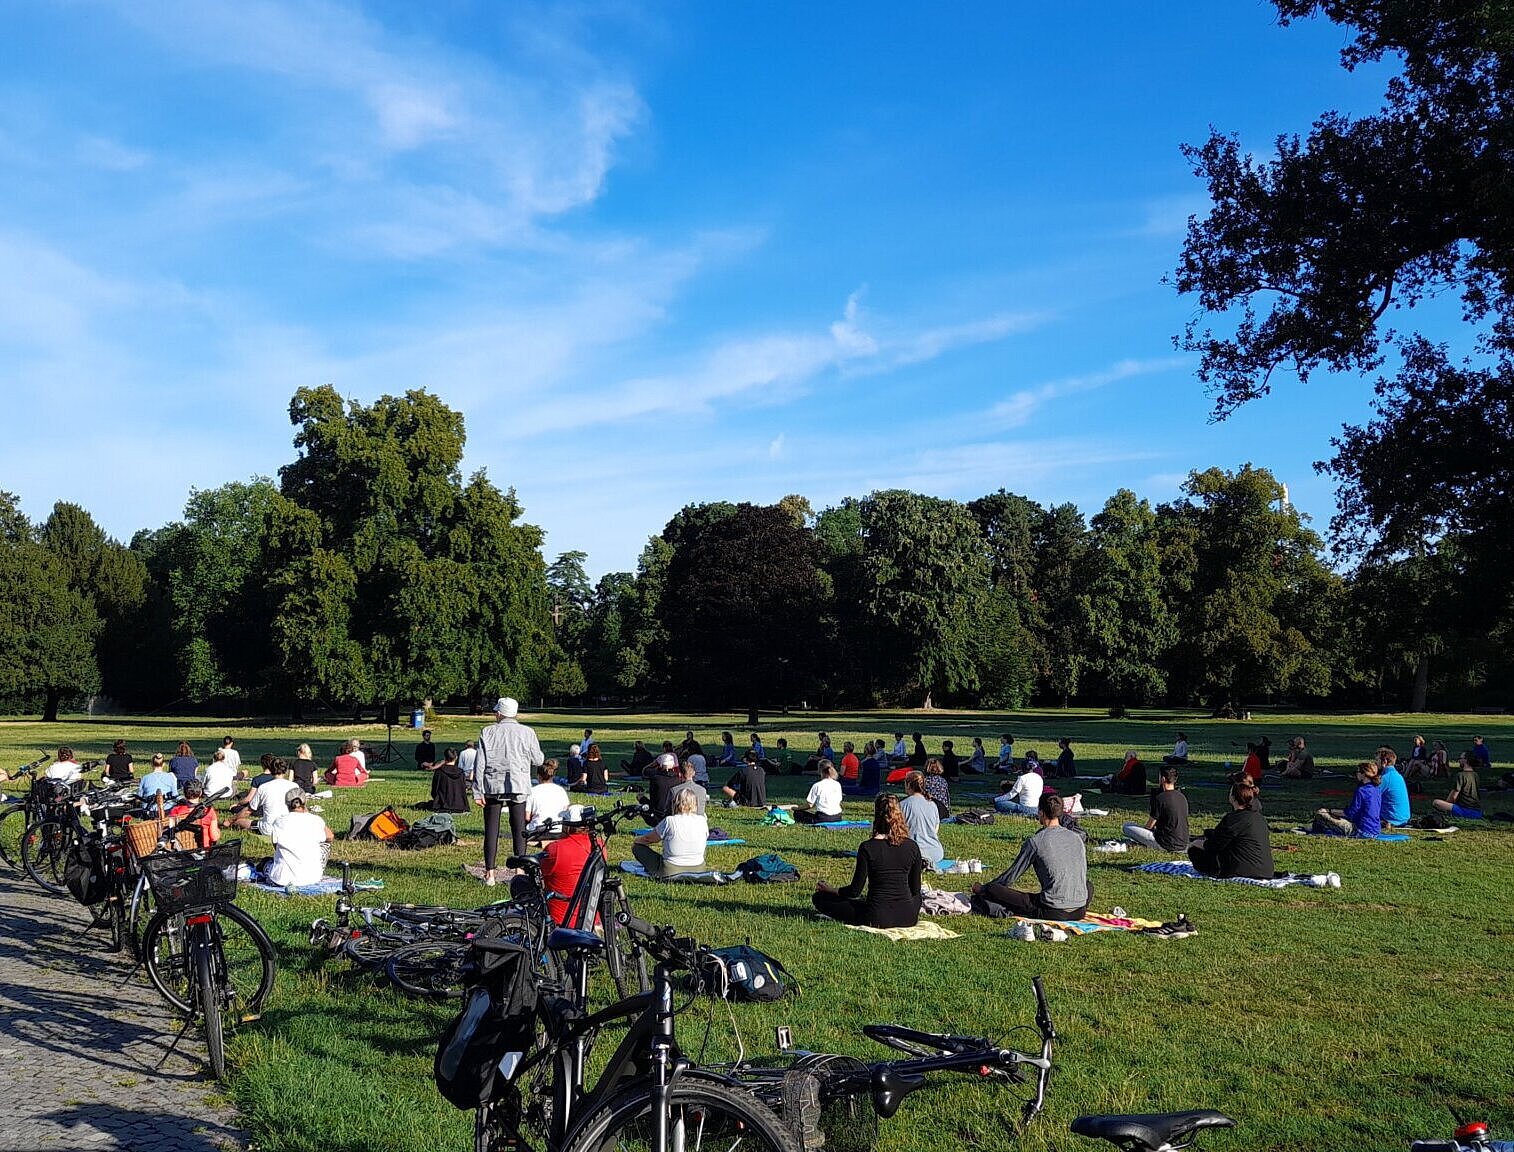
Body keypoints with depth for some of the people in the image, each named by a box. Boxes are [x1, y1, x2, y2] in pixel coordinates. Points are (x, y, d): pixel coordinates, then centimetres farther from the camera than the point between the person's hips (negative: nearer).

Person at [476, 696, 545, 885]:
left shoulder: (488, 732, 1)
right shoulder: (527, 733, 1)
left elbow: (480, 763, -1)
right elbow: (538, 760, 6)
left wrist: (477, 791, 1)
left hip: (492, 786, 0)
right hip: (519, 787, 0)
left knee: (491, 830, 4)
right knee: (519, 830, 5)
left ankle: (490, 874, 4)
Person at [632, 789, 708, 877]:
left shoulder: (669, 821, -14)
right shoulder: (702, 821, -4)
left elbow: (648, 839, 0)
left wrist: (636, 840, 23)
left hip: (670, 872, -3)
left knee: (636, 846, 11)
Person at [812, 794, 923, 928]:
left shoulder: (867, 847, -12)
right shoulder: (912, 846, -3)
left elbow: (855, 891, -8)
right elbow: (915, 889, 7)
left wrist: (830, 890, 10)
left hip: (878, 919, -3)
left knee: (819, 898, 7)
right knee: (916, 896, 42)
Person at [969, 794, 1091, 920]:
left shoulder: (1035, 842, -3)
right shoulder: (1077, 838, 11)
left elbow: (1011, 874, 5)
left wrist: (984, 888, 20)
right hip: (1079, 912, 3)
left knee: (992, 889, 3)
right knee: (1089, 886, 38)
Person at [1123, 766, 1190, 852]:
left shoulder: (1160, 798, -15)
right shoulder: (1183, 797, 6)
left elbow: (1149, 825, -6)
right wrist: (1156, 826, 26)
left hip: (1166, 845, -7)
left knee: (1126, 827, -2)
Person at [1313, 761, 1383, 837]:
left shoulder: (1361, 790, -16)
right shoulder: (1377, 790, 10)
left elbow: (1350, 813, -13)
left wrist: (1329, 811, -3)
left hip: (1362, 831, -10)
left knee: (1319, 815, -12)